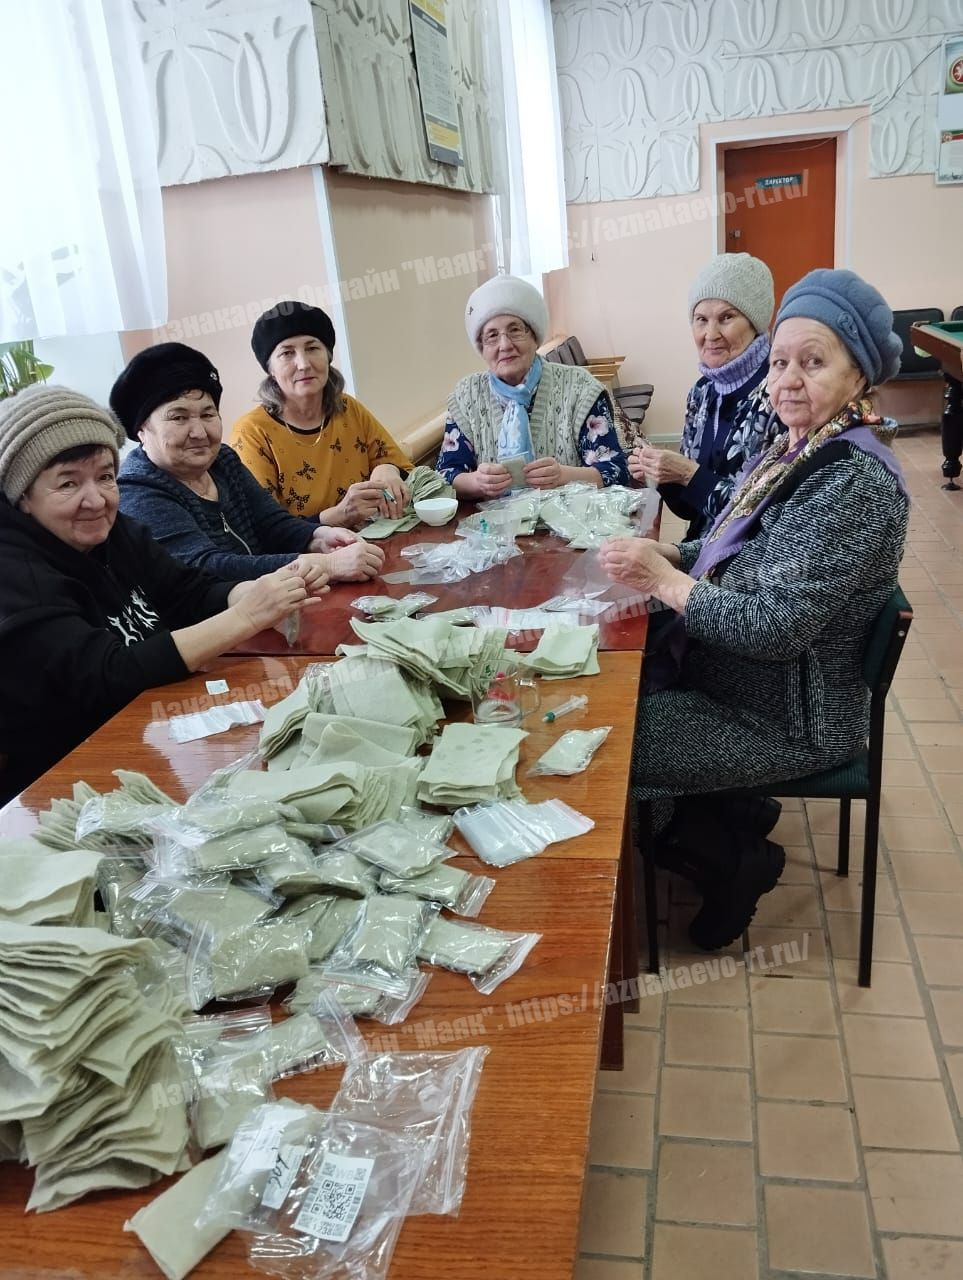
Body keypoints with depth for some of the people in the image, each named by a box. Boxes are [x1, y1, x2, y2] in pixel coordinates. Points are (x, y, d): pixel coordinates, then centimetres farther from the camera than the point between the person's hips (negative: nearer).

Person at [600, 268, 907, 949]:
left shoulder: (857, 483, -25)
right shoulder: (800, 449, 3)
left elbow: (777, 627, -29)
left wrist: (666, 580, -23)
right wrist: (662, 553, -6)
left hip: (790, 717, -9)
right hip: (727, 670, 9)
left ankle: (736, 858, 11)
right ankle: (728, 815, 21)